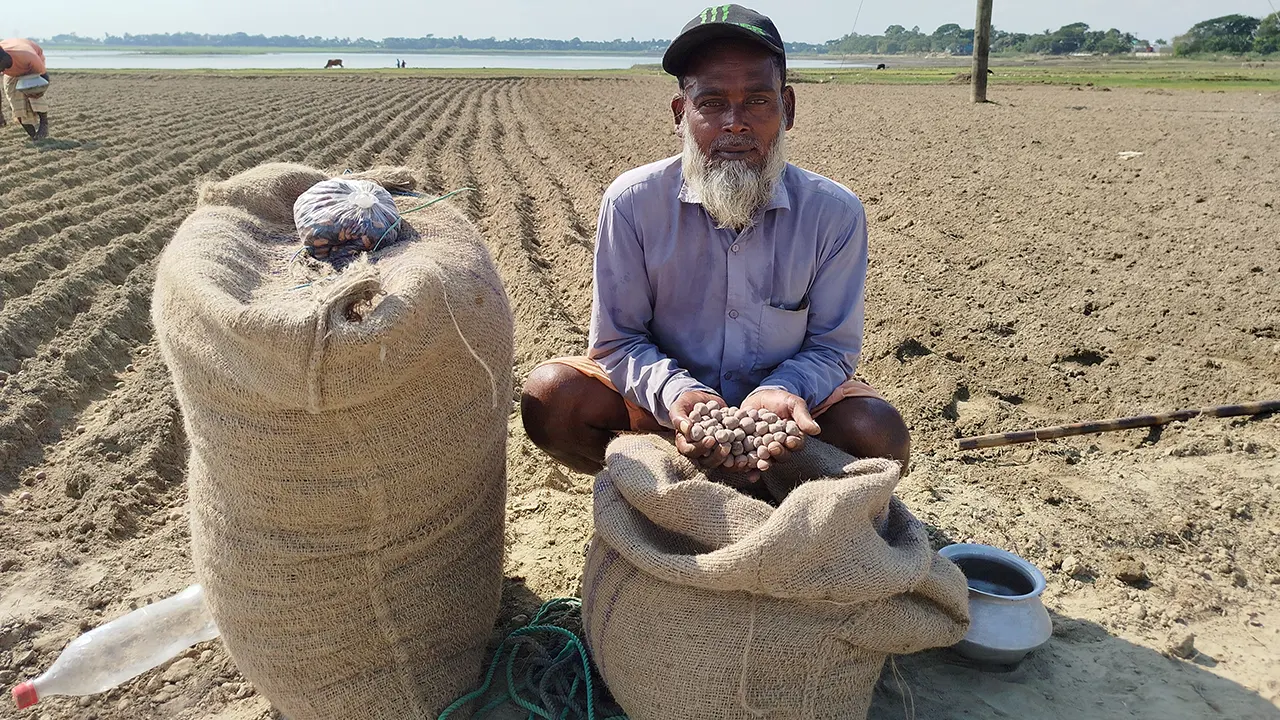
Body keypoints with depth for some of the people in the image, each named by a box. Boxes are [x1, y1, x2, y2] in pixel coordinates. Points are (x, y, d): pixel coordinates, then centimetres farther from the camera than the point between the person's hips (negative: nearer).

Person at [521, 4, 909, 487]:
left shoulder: (835, 213, -13)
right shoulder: (632, 202, -15)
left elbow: (831, 346, -6)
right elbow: (618, 340, -10)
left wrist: (781, 392, -29)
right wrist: (675, 394, -31)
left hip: (783, 386, 1)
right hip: (665, 398, 0)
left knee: (882, 438, -26)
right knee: (549, 398, -24)